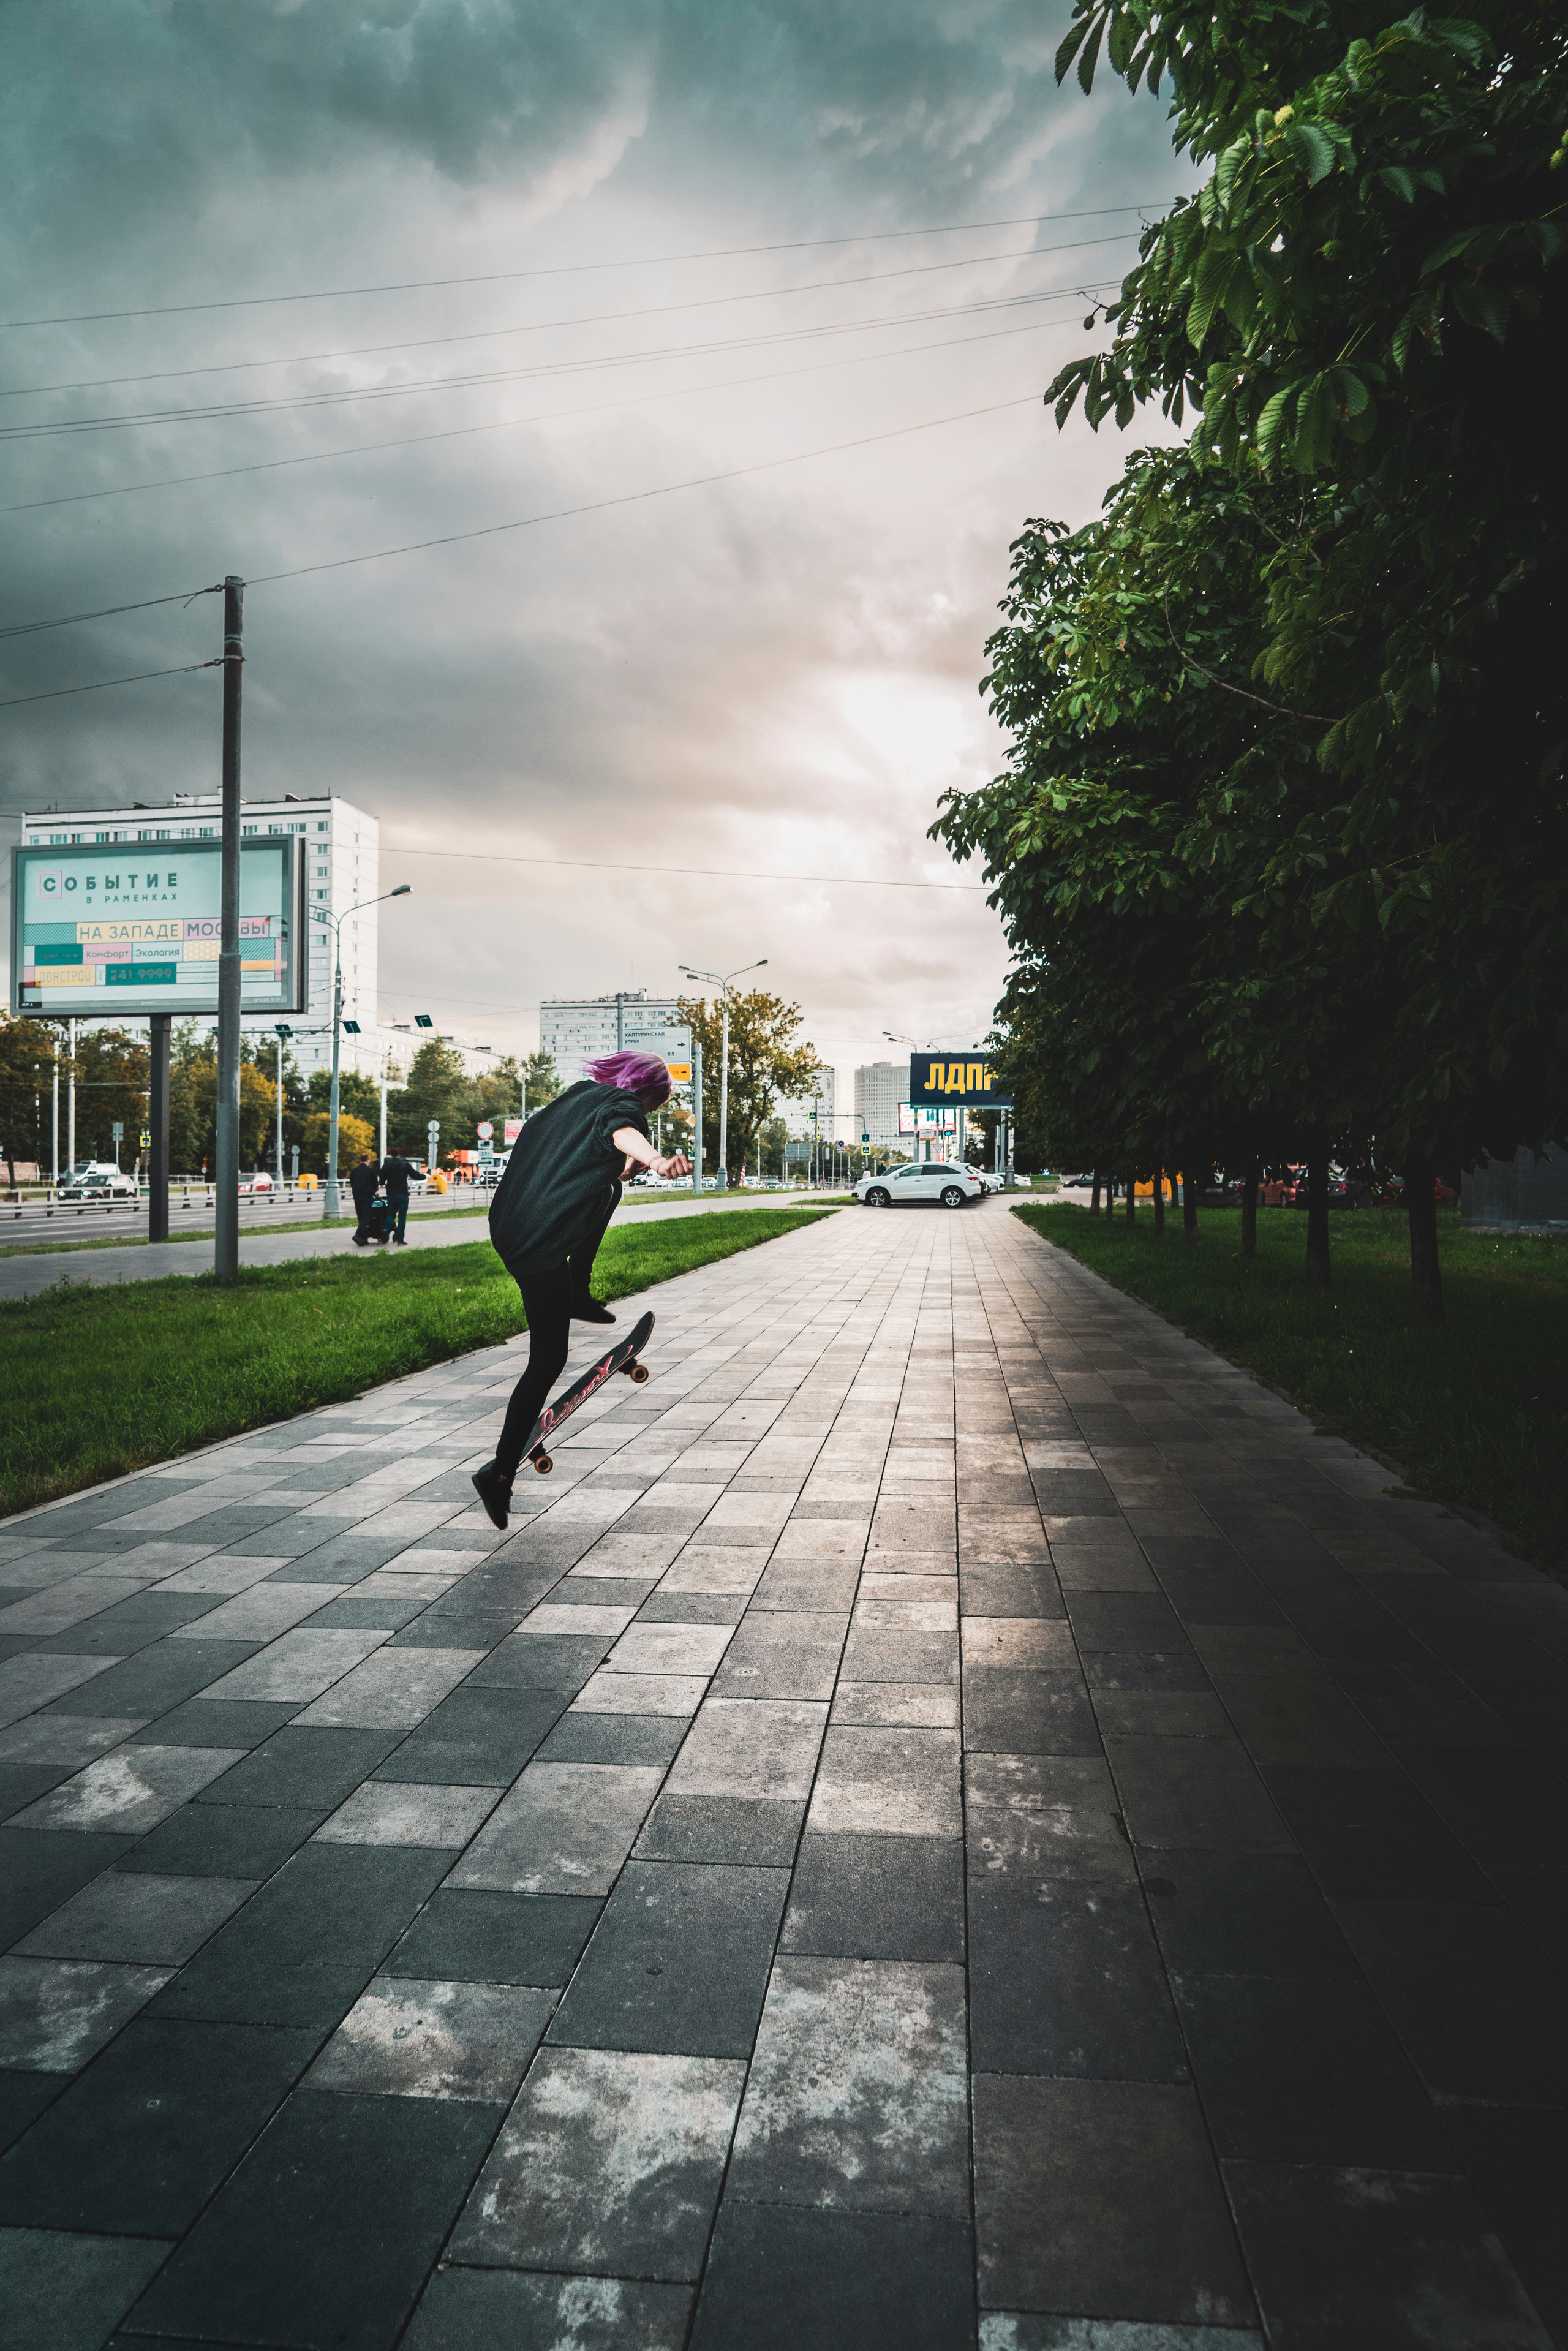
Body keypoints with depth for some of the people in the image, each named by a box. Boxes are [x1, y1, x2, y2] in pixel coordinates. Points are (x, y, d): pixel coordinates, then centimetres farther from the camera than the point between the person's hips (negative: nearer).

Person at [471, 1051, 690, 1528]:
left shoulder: (578, 1093, 19)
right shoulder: (623, 1103, -6)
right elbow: (623, 1132, -33)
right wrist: (657, 1160, -52)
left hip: (505, 1225, 8)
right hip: (540, 1244, -8)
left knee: (606, 1191, 30)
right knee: (548, 1359, 3)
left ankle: (577, 1295, 33)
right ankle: (500, 1471, 2)